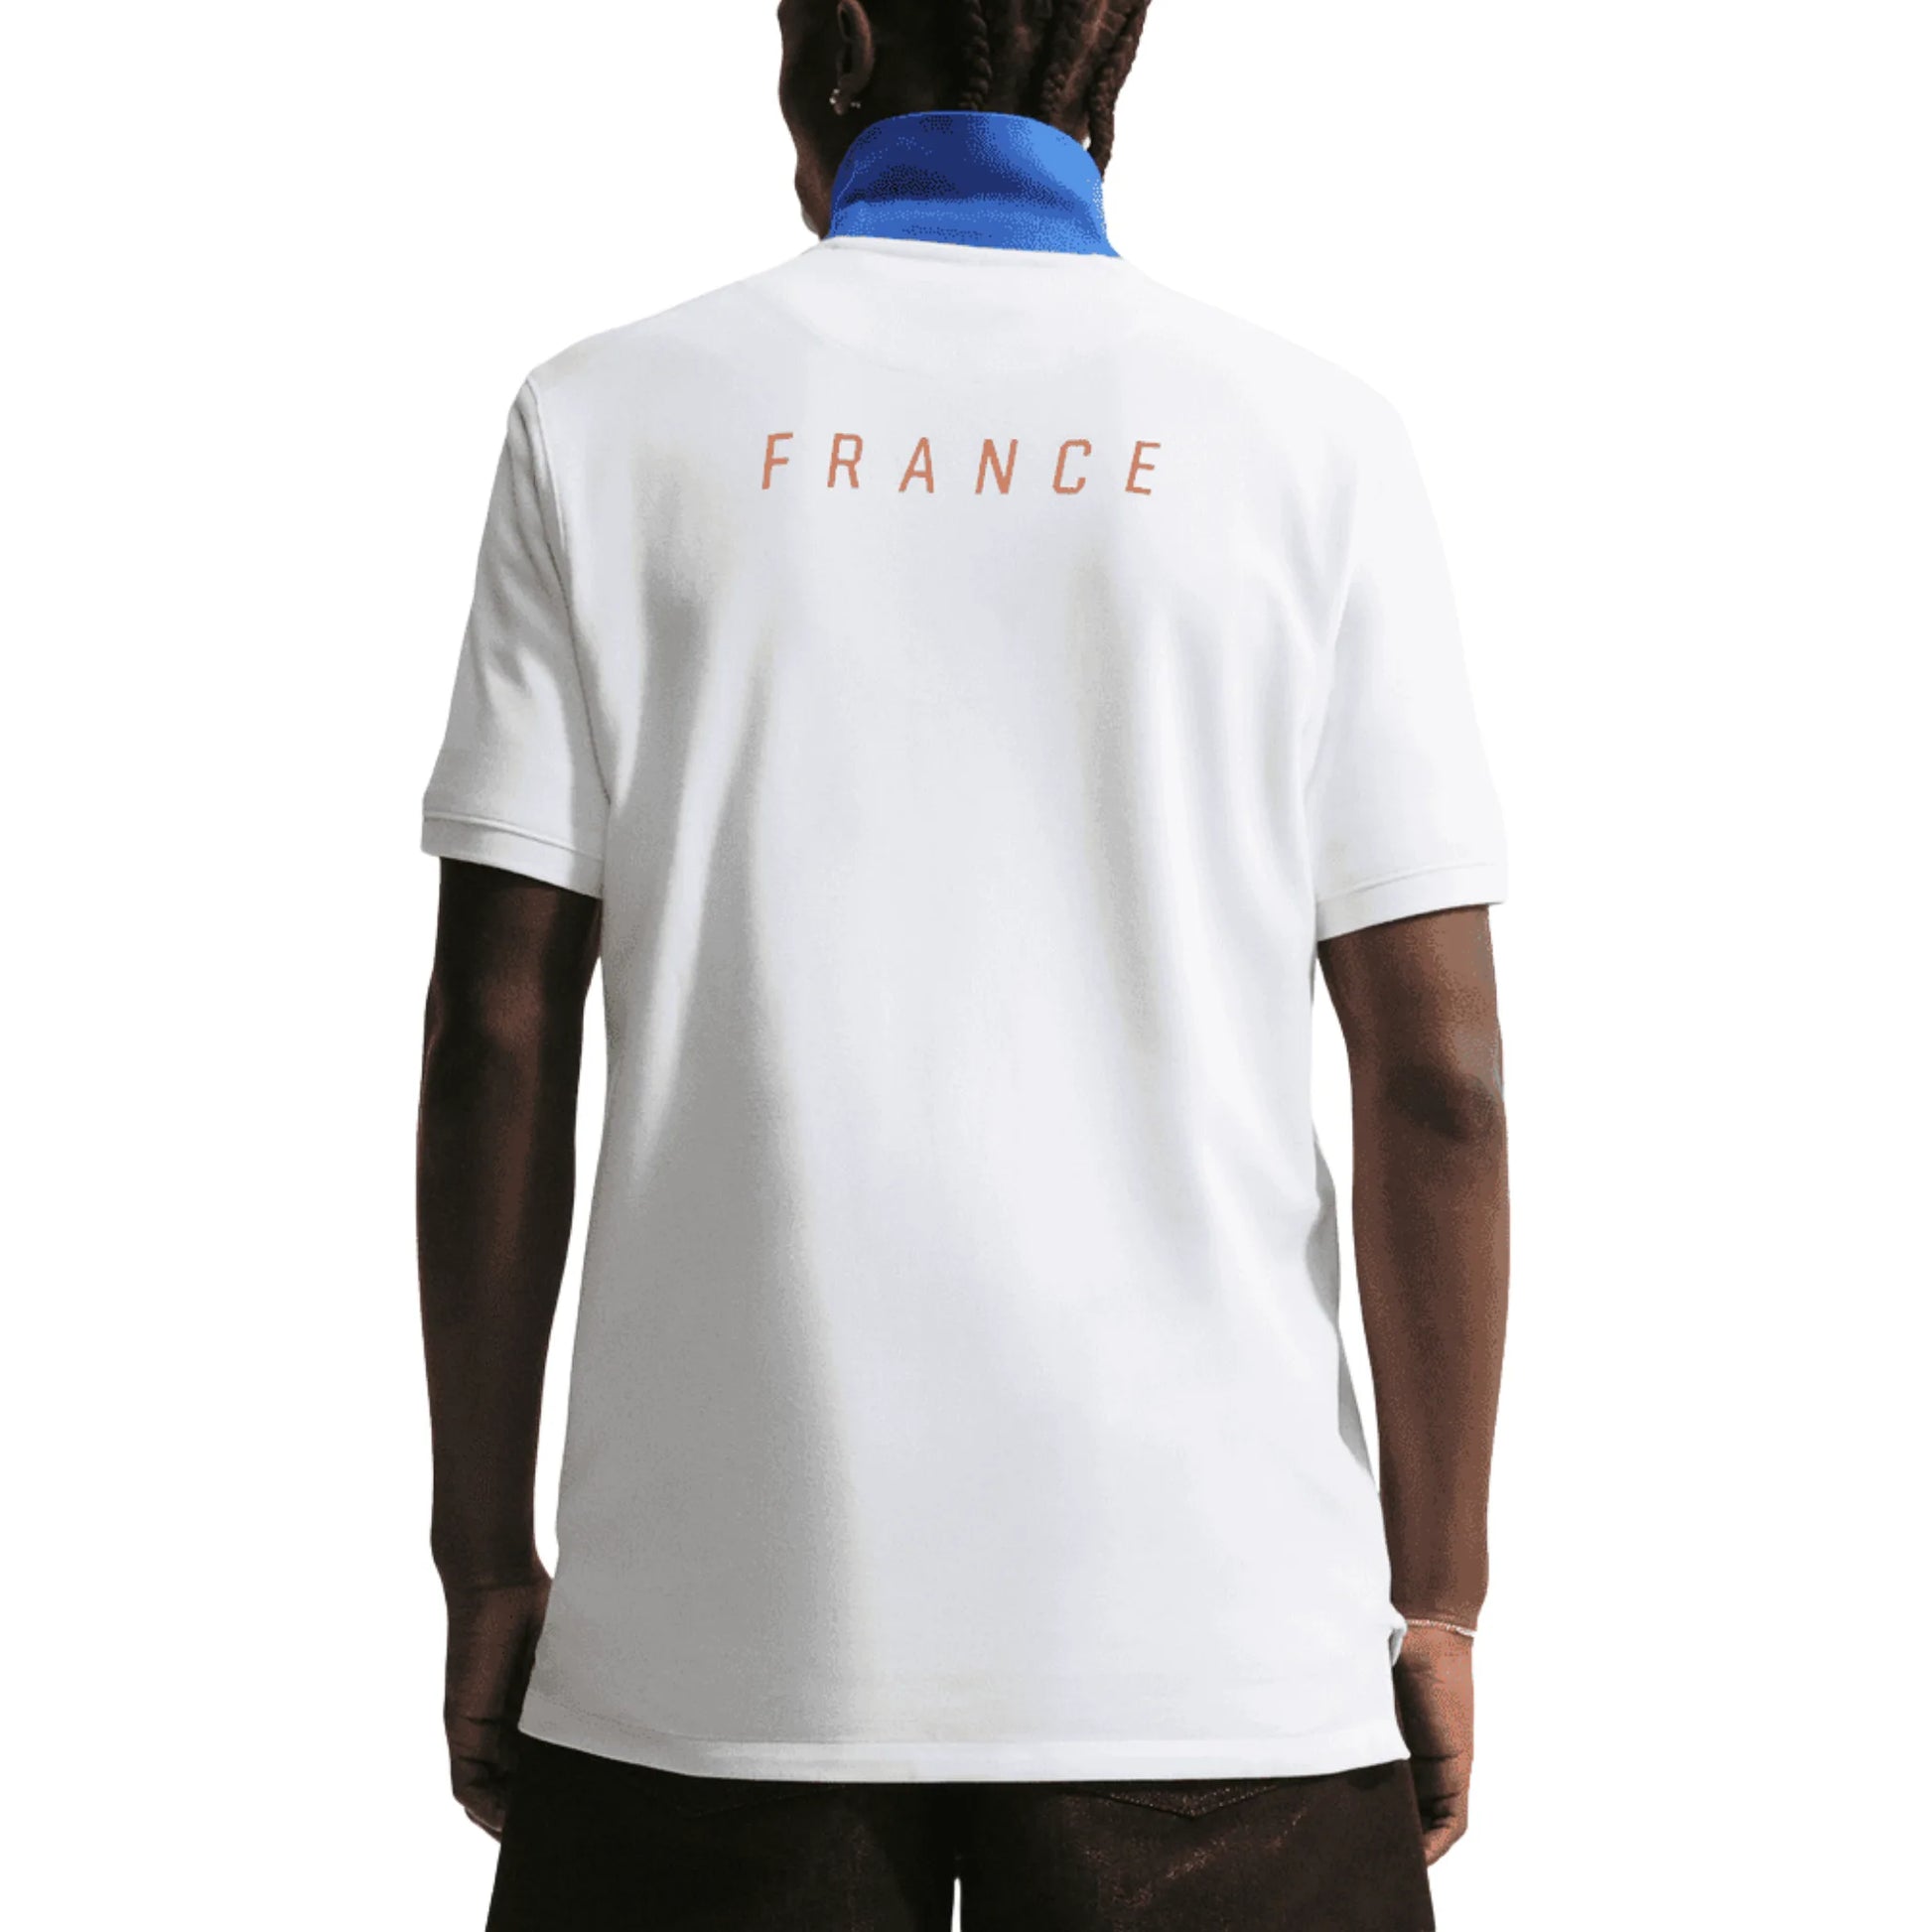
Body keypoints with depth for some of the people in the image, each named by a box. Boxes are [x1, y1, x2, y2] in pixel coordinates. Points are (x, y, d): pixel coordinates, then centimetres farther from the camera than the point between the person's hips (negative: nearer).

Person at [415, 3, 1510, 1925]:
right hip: (1216, 1644, 0)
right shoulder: (1315, 442, 1)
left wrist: (485, 1566, 7)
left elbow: (499, 1043, -1)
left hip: (711, 1634, 1)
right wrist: (1436, 1604, 6)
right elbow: (1436, 1074, -3)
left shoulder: (607, 419, 1)